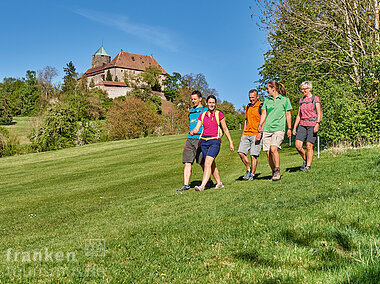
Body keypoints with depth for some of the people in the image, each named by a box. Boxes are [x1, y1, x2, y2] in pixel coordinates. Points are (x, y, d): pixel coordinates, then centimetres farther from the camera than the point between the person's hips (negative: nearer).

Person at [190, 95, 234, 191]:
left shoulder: (219, 114, 1)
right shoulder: (202, 115, 11)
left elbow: (225, 129, 5)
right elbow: (196, 129, 6)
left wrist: (231, 142, 5)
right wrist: (192, 132, -17)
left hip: (214, 141, -5)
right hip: (204, 141, 5)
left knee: (207, 164, -18)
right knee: (212, 164, 11)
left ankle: (202, 186, -24)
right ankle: (219, 183, 26)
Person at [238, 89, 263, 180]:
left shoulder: (261, 107, -4)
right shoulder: (248, 107, 18)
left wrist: (260, 133, -18)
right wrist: (243, 133, 19)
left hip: (256, 134, -6)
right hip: (246, 134, 6)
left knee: (253, 155, -6)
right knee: (241, 152, -3)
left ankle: (252, 174, 5)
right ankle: (248, 169, 15)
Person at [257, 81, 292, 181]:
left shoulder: (285, 100, 5)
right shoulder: (267, 101, 16)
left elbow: (288, 114, 7)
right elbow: (263, 114, 13)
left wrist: (289, 129, 4)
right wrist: (260, 125, -3)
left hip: (279, 128, -4)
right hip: (267, 129, 5)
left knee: (273, 149, -23)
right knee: (268, 153, 0)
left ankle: (277, 171, -10)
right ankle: (274, 172, 14)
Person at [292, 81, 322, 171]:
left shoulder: (315, 99, 0)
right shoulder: (301, 100, 15)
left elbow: (319, 114, -5)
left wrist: (317, 124, -19)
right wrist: (294, 127, 11)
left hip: (312, 124, -4)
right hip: (302, 125, 4)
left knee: (309, 146, -6)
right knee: (298, 145, -8)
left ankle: (308, 165, 4)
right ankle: (305, 159, 17)